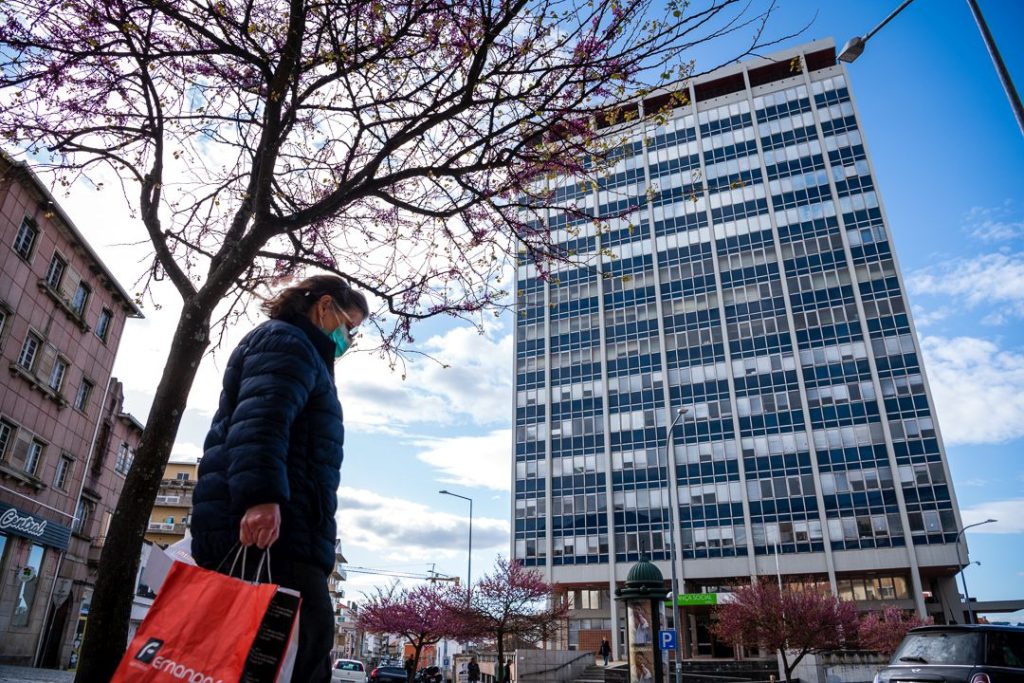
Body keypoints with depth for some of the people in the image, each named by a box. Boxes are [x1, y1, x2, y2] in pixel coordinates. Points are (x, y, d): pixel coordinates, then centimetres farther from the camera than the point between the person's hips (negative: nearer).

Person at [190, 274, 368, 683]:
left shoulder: (298, 351, 34)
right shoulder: (287, 342, 1)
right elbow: (259, 421, -17)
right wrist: (261, 496, -30)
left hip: (282, 535, 11)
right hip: (270, 531, -11)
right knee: (305, 647, -17)